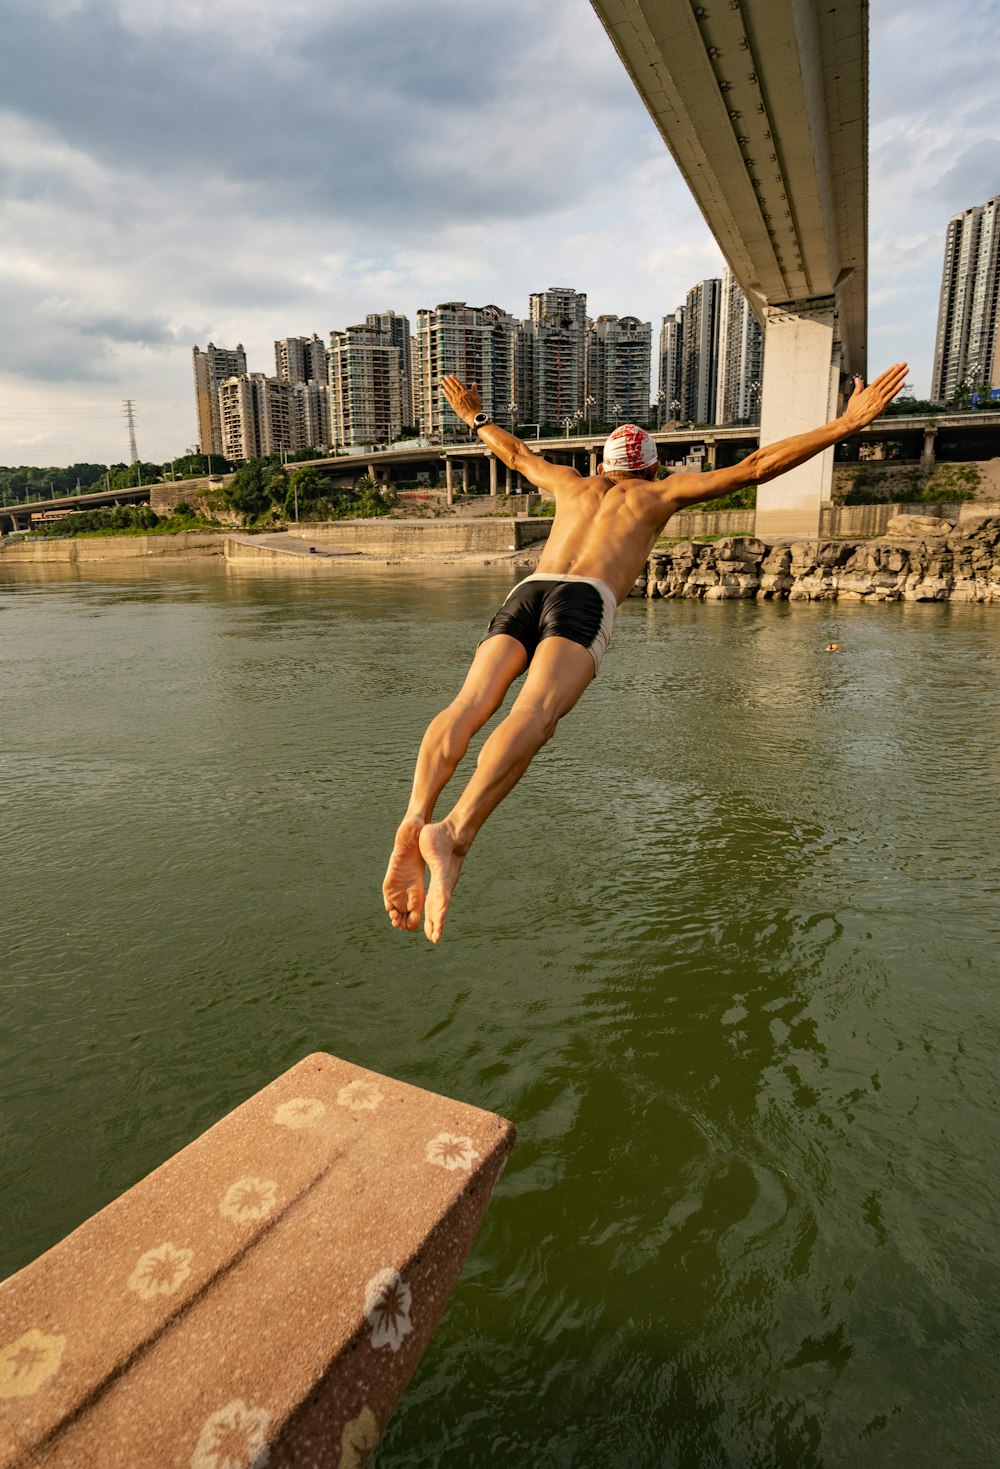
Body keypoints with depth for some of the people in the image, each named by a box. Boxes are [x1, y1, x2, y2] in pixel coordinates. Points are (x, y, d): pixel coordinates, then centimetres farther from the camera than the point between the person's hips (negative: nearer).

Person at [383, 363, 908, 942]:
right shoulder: (660, 492, 29)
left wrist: (474, 417, 74)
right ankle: (454, 833, -51)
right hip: (584, 605, -4)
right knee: (535, 715, -27)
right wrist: (848, 423, 28)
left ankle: (416, 818, -43)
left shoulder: (574, 483, 39)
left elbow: (514, 452, 55)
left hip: (526, 592, 4)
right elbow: (756, 466, 23)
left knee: (471, 703, -19)